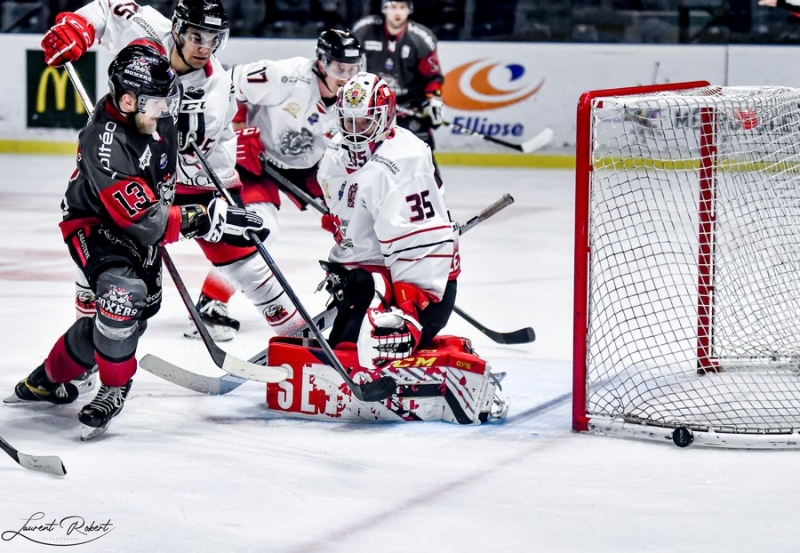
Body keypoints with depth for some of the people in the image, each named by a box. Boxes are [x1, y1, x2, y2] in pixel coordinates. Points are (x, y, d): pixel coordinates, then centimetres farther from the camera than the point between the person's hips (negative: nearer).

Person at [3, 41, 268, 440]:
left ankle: (49, 378, 29)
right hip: (94, 224, -9)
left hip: (140, 217, 9)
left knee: (142, 306, 13)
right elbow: (143, 220, -36)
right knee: (123, 294, -31)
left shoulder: (156, 116, -16)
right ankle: (114, 389, -9)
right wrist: (208, 221, -38)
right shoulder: (106, 147, -38)